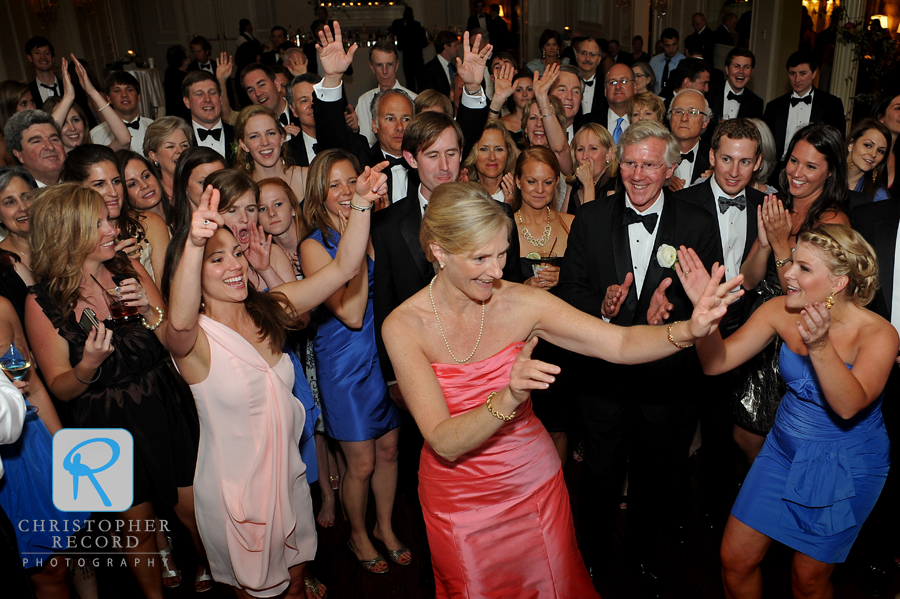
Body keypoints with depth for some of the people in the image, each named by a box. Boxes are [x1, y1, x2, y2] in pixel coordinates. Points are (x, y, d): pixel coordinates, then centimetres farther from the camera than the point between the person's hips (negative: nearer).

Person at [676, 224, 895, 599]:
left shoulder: (878, 334, -22)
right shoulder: (781, 312, -13)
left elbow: (849, 406, -36)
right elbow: (716, 362, -18)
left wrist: (821, 347, -51)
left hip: (845, 467, -3)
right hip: (785, 449, 3)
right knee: (735, 559, 6)